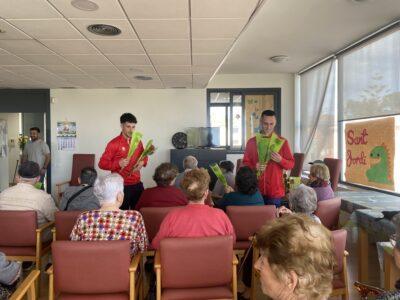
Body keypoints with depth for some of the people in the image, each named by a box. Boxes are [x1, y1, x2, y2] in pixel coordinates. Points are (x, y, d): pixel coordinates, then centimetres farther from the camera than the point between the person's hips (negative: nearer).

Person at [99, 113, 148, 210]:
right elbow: (102, 163, -9)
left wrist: (143, 162, -1)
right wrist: (118, 163, -25)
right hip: (121, 185, -5)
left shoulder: (138, 141, 8)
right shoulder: (114, 143, -9)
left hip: (137, 184, 5)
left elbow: (143, 156, 22)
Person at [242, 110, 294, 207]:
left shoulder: (282, 142, 3)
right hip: (256, 189, 1)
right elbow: (245, 163, 9)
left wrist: (280, 160, -16)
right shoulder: (251, 142, 6)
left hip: (275, 191, -1)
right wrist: (254, 167, -12)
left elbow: (291, 164, 4)